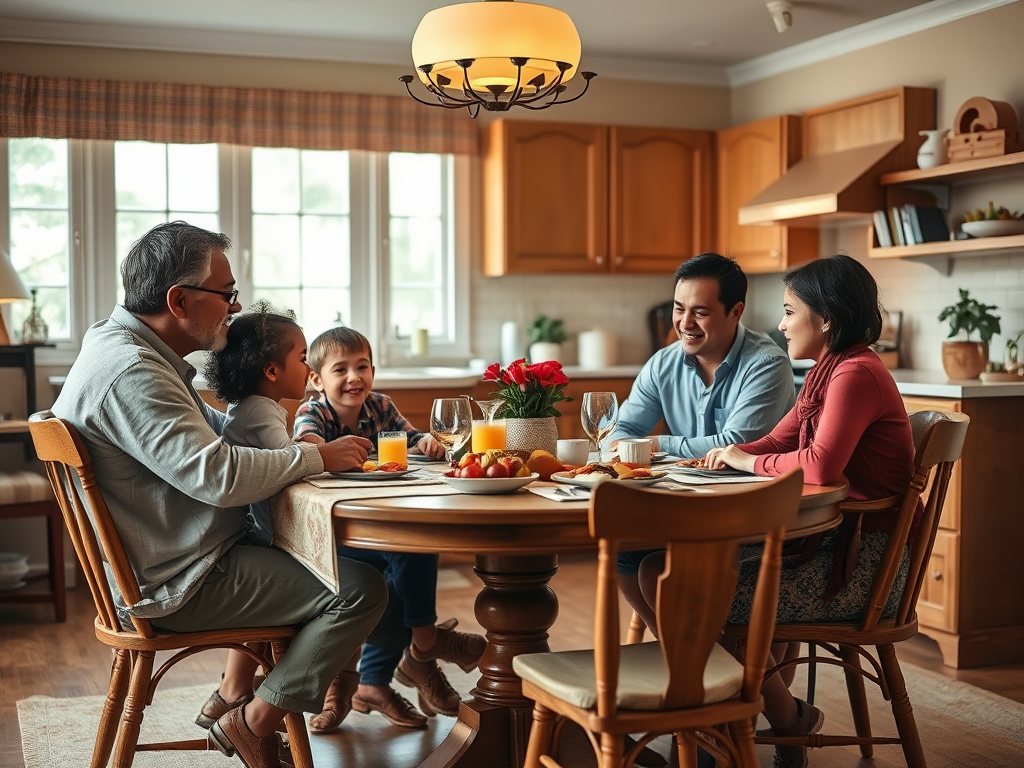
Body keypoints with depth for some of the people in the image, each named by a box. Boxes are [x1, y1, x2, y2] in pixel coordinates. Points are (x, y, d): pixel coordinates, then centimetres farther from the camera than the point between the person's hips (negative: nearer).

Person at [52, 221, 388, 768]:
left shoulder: (132, 349, 11)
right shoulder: (127, 371, -24)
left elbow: (213, 430, 23)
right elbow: (218, 475, -30)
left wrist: (300, 448, 6)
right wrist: (319, 457, -16)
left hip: (155, 566, 11)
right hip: (173, 586, -11)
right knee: (362, 589, -14)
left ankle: (238, 690, 29)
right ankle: (253, 724, -2)